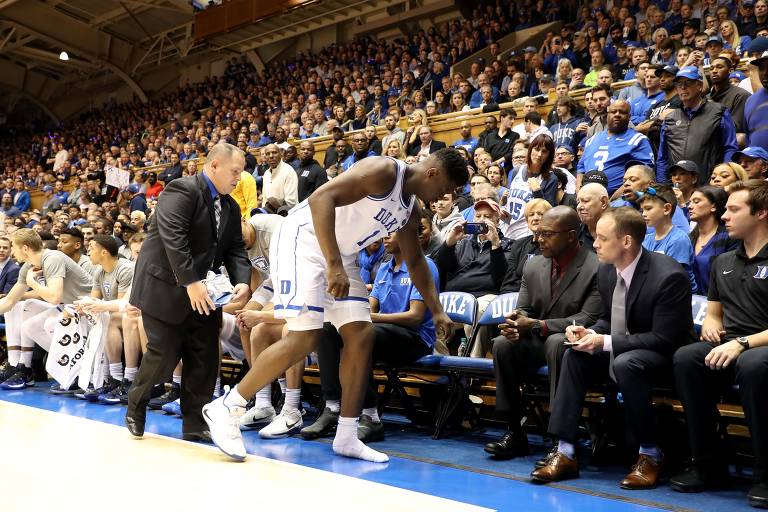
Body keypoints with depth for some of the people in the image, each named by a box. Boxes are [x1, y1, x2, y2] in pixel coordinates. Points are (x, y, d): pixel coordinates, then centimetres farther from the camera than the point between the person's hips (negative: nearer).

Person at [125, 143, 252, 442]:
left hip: (203, 293, 8)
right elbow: (173, 238, -25)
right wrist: (190, 282, -29)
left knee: (204, 358, 4)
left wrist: (242, 281, -10)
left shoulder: (231, 208, 11)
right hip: (166, 289, -7)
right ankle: (135, 409, 22)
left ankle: (195, 423, 14)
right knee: (164, 353, -3)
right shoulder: (182, 191, -15)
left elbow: (235, 249, 9)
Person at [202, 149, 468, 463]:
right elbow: (321, 198, -29)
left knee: (362, 335, 1)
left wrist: (437, 311, 24)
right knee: (304, 338, -17)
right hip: (304, 240, -9)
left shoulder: (411, 210, 11)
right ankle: (226, 408, -3)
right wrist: (334, 266, -34)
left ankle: (346, 437, 6)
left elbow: (415, 262, 25)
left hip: (341, 255, 9)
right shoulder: (384, 170, -18)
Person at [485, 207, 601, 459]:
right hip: (536, 343, 6)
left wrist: (537, 325, -26)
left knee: (556, 342, -37)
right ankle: (514, 432, -16)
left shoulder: (596, 268, -13)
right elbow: (523, 309, 12)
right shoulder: (533, 265, 8)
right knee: (502, 343, -22)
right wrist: (516, 321, -15)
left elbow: (588, 320, -20)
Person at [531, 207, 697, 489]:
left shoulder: (669, 276, -25)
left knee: (625, 363, -36)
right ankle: (565, 452, -14)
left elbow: (664, 339, -25)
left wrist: (605, 342, -28)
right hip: (619, 350, 8)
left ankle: (650, 454, -16)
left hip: (666, 355, -7)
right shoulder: (606, 270, -2)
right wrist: (590, 333, -12)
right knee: (574, 355, -14)